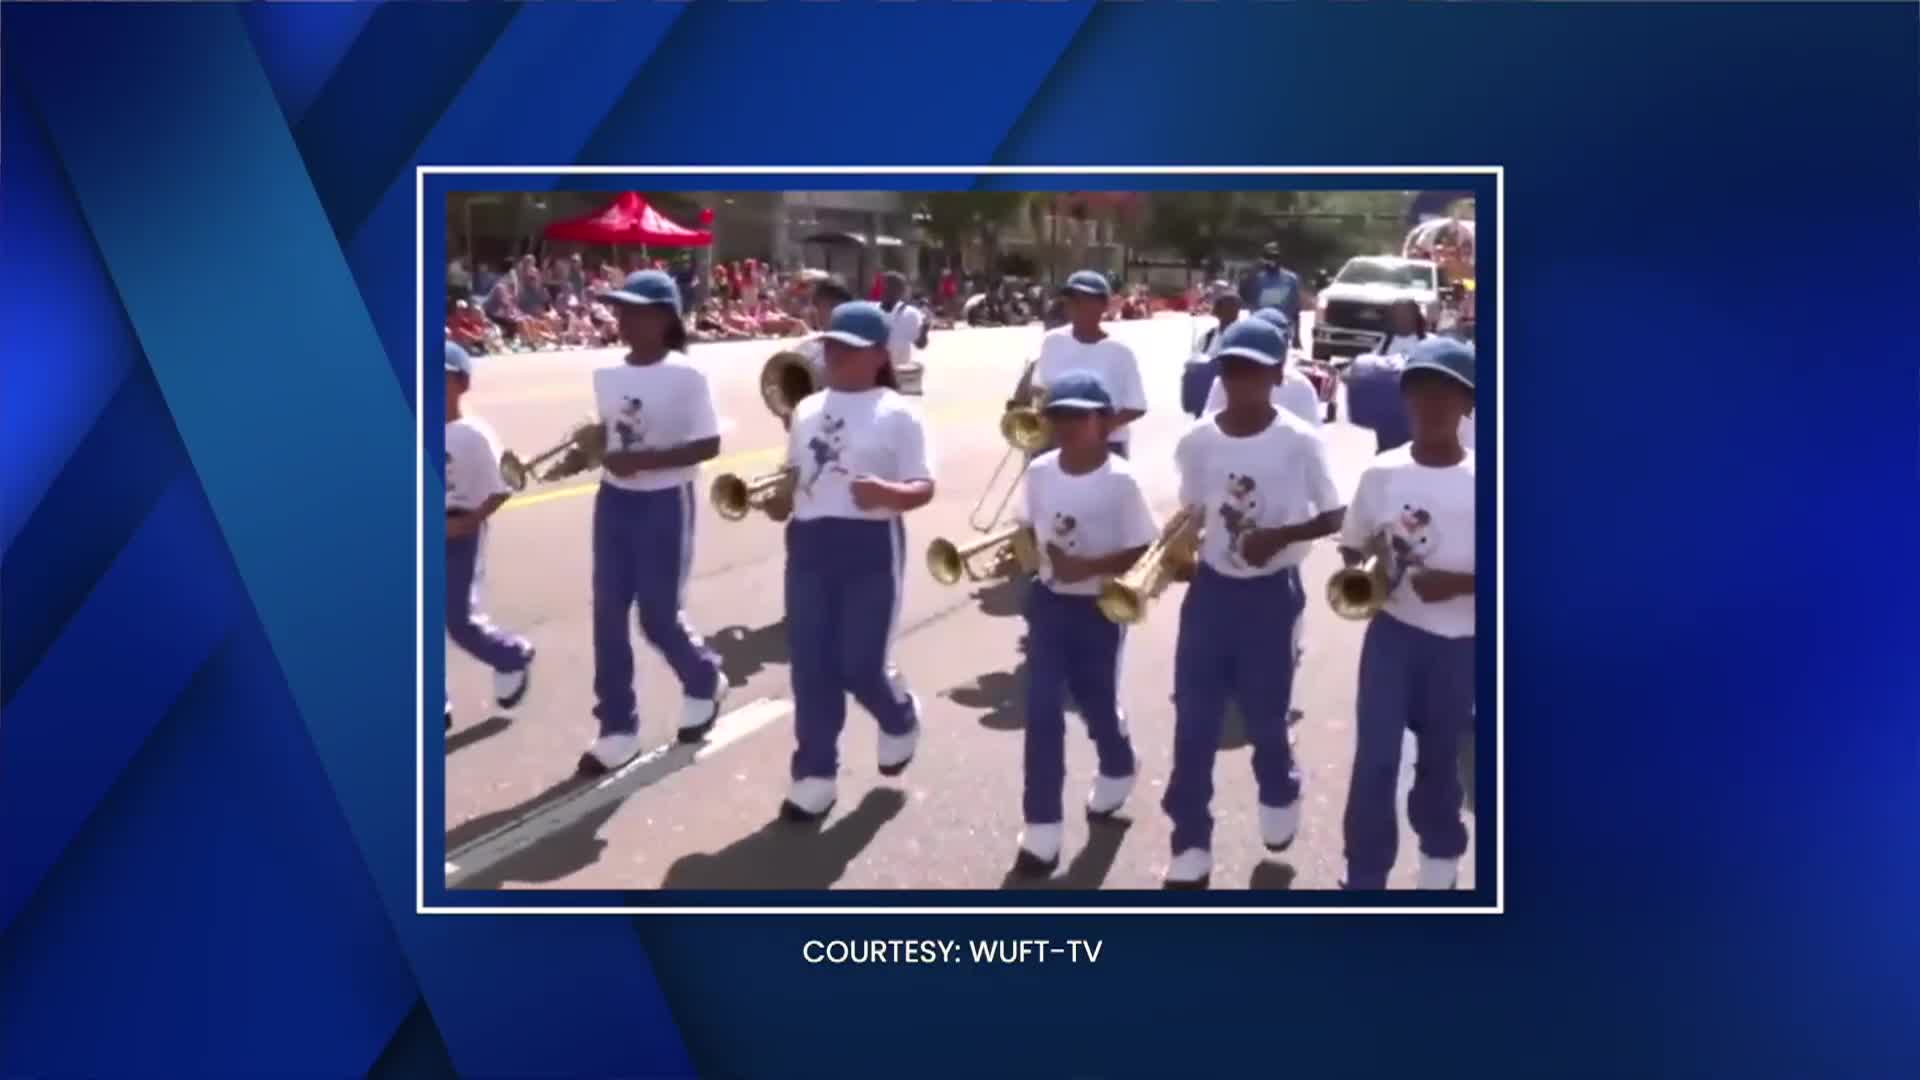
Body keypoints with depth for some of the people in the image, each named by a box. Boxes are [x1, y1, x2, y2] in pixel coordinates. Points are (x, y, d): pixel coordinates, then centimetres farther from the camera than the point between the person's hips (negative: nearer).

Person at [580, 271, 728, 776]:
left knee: (659, 618, 2)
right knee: (608, 615, 5)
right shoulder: (606, 375, 3)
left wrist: (643, 461, -25)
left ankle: (705, 683, 34)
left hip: (664, 505, -6)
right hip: (613, 501, 6)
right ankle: (618, 727, 15)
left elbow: (709, 446, -18)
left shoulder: (686, 376, -15)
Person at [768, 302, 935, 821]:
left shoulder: (897, 414, -6)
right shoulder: (807, 410, 12)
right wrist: (779, 500, 1)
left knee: (859, 664, -2)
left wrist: (887, 493, -32)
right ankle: (815, 771, 17)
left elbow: (924, 487, -12)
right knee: (810, 664, 5)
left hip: (870, 546, -5)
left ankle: (900, 720, 32)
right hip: (809, 542, 5)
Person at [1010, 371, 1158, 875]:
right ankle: (1042, 827, 2)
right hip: (1049, 601, 3)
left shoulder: (1119, 480, -17)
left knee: (1096, 702, 16)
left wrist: (1088, 567, -26)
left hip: (1098, 608, -3)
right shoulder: (1040, 471, -3)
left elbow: (1141, 551, -15)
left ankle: (1116, 772, 50)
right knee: (1042, 710, -3)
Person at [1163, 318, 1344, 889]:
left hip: (1272, 594, -3)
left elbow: (1333, 518, -6)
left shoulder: (1300, 442, -12)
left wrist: (1280, 535, -21)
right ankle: (1191, 842, 16)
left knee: (1264, 713, 11)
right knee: (1193, 719, 3)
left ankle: (1279, 794, 44)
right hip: (1211, 589, 3)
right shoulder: (1196, 441, -3)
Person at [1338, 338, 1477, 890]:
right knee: (1375, 757, -4)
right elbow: (1351, 548, 5)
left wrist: (1457, 582, -22)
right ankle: (1365, 875, 10)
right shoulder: (1382, 472, -4)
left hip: (1457, 643, 0)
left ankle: (1440, 851, 42)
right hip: (1392, 632, 0)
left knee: (1441, 755, 16)